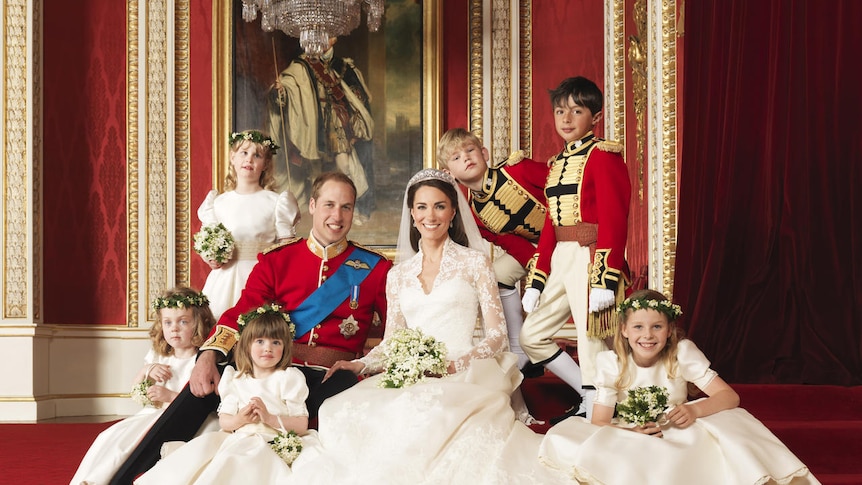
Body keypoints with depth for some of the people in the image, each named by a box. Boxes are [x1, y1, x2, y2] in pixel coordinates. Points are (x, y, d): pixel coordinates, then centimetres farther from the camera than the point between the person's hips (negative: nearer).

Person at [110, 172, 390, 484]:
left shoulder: (375, 268, 9)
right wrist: (209, 356, -16)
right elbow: (239, 315, 3)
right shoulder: (277, 260, 12)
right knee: (202, 387, -22)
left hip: (334, 377, -1)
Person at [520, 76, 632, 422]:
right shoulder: (557, 163, 17)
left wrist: (606, 280, -22)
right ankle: (588, 395, 23)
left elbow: (614, 221, -15)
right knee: (531, 336, 11)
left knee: (591, 342, -5)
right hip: (560, 261, 9)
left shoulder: (603, 156, -8)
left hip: (591, 258, -9)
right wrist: (536, 282, 14)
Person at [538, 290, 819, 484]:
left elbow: (730, 397, -15)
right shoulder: (611, 363, -11)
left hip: (678, 437, 0)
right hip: (629, 442, 0)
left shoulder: (682, 354, -10)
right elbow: (599, 423, -13)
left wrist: (695, 411, -35)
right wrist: (631, 432, -34)